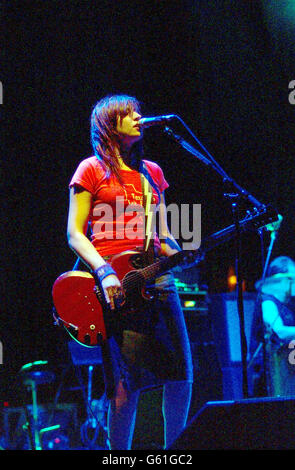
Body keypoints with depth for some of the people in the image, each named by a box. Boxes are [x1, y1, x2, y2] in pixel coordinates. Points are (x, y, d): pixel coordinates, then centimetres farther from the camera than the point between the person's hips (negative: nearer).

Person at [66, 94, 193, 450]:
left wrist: (177, 253, -1)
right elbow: (74, 234, 0)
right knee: (129, 381, -14)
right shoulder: (92, 169, 6)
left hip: (156, 275, 6)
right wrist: (104, 272, -15)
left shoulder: (151, 172, 22)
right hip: (114, 282, -5)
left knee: (181, 376, -2)